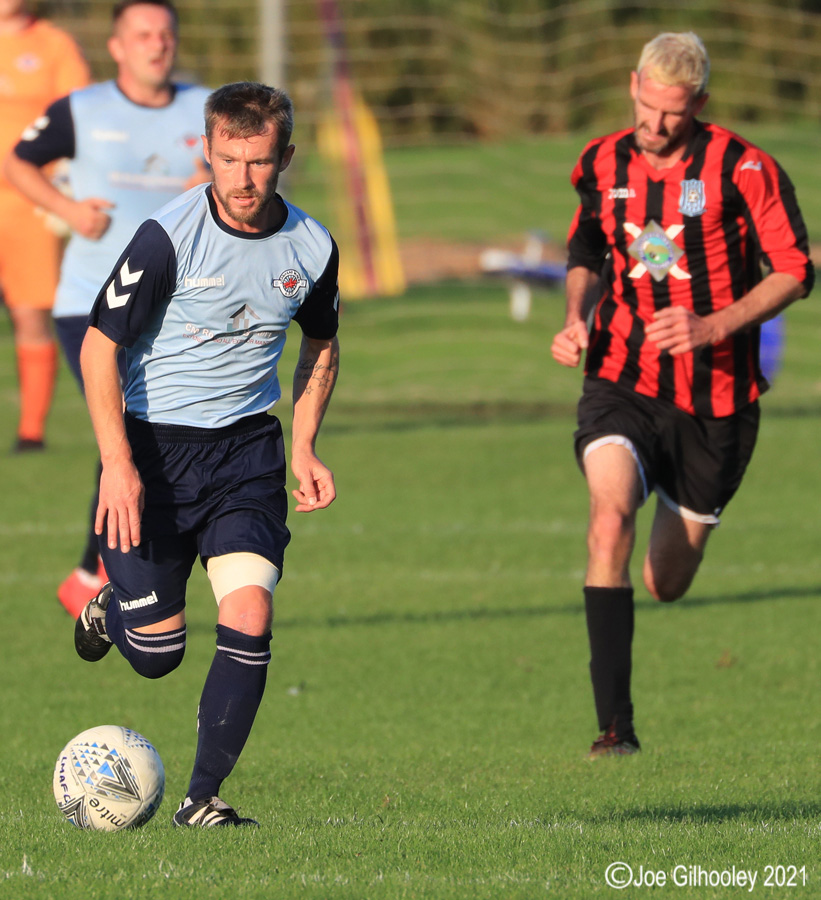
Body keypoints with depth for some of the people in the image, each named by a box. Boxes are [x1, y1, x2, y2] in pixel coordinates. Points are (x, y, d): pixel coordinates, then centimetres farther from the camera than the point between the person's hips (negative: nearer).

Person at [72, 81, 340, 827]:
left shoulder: (312, 248, -4)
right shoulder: (169, 237, -17)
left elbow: (321, 345, 16)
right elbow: (99, 347, -12)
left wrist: (305, 448, 6)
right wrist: (118, 464, -20)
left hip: (245, 445, 3)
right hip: (152, 442, -3)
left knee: (250, 615, -16)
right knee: (157, 654, 2)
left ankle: (204, 798, -5)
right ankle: (110, 609, 40)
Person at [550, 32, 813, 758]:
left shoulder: (742, 169, -10)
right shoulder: (603, 166, 3)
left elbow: (794, 271, -8)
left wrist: (714, 326, -20)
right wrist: (577, 318, 0)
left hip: (716, 399, -1)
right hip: (622, 384, 1)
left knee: (666, 585, 10)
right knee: (610, 520, -28)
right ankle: (615, 723, -26)